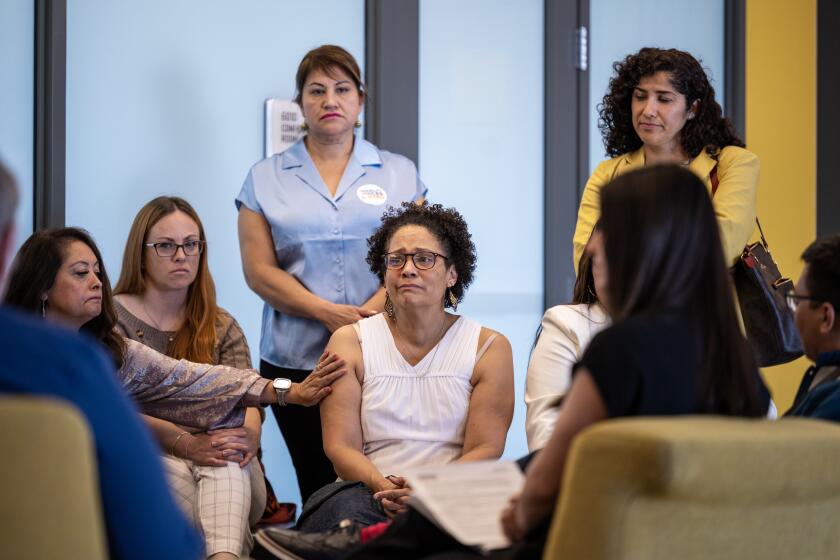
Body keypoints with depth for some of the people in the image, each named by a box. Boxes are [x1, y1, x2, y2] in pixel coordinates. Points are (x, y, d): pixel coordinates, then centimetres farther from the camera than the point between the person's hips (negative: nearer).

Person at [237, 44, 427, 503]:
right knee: (318, 490, -2)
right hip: (296, 360, 0)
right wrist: (330, 314, -10)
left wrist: (369, 314, -13)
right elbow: (260, 271, 2)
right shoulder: (265, 179, 11)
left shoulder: (399, 174, 12)